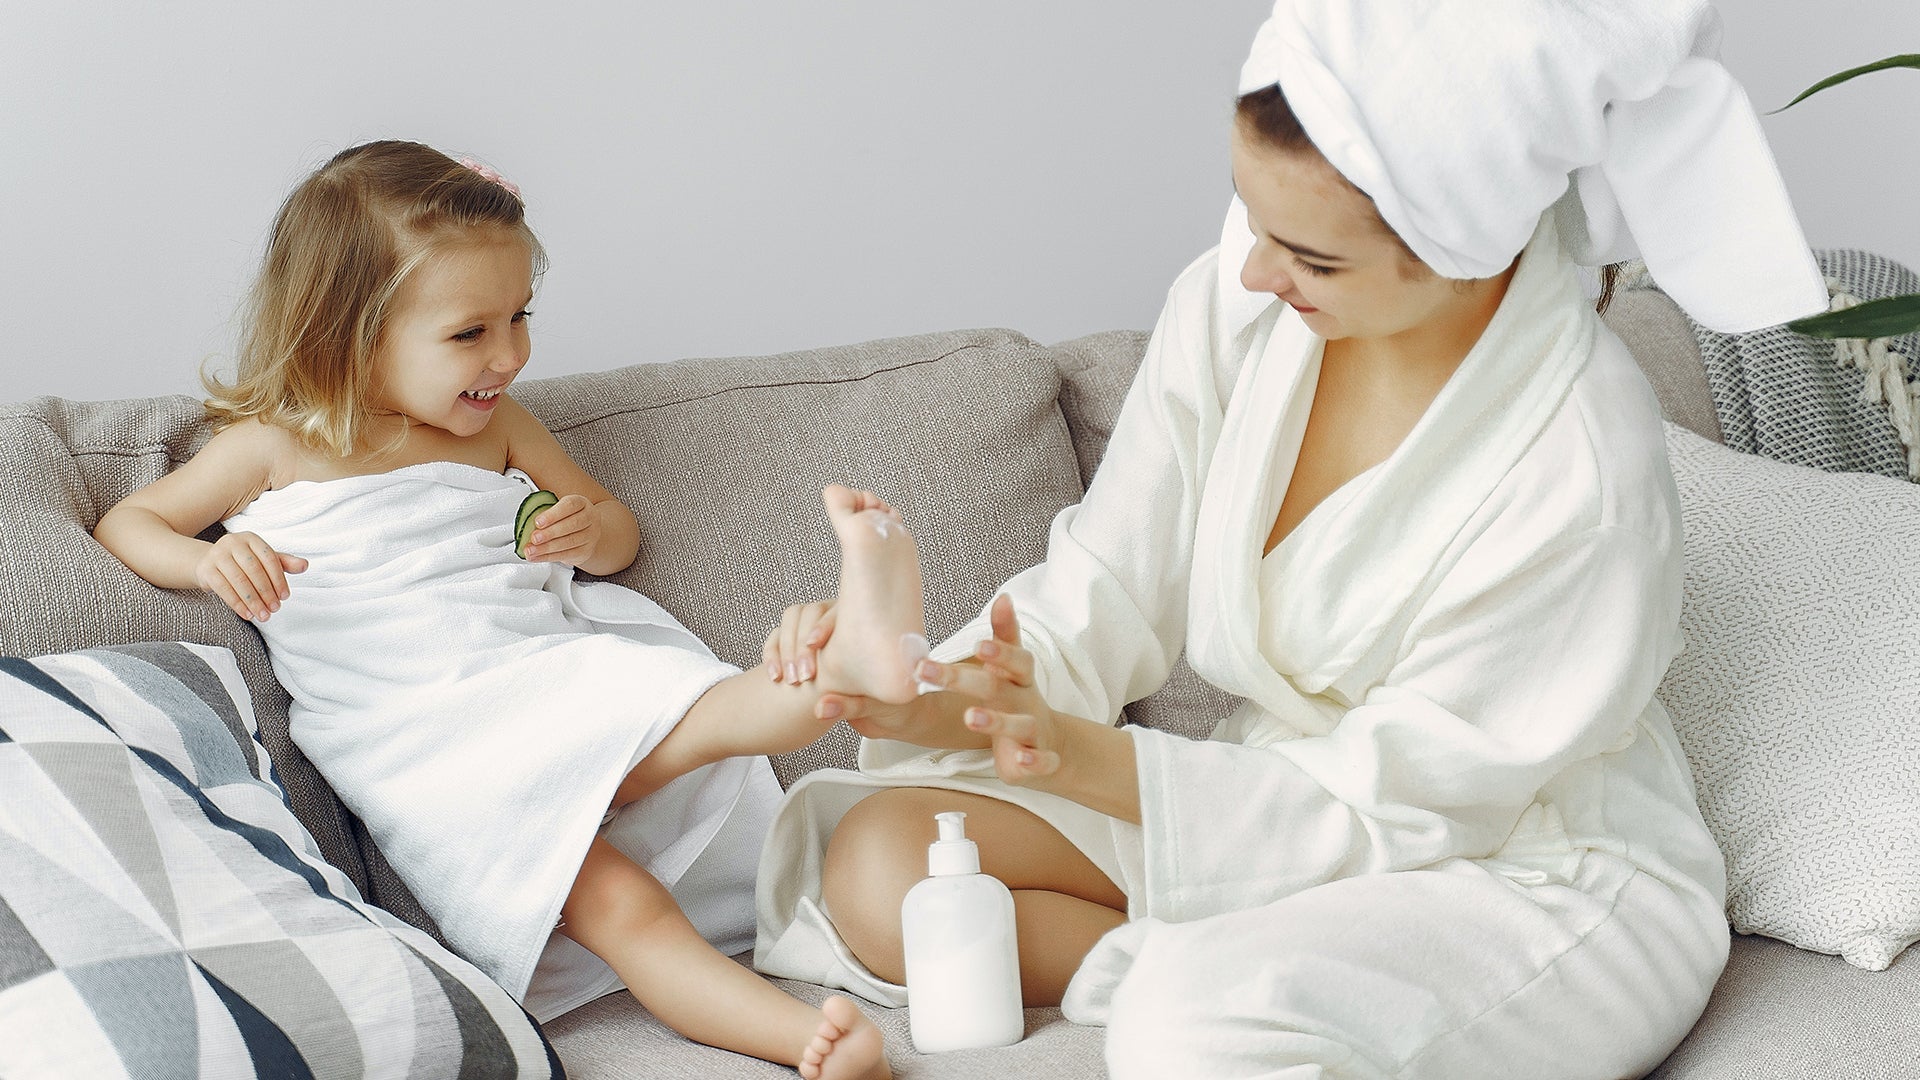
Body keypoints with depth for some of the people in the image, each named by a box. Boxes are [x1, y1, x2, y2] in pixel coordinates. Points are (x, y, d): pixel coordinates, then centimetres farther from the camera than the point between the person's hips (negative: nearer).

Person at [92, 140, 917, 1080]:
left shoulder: (497, 429, 18)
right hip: (423, 748, -4)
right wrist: (208, 560, -11)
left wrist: (589, 530, 2)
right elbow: (126, 523, 13)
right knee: (610, 899, -29)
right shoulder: (274, 447, 7)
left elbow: (617, 535, 28)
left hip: (558, 681, 4)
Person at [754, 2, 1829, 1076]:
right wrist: (924, 698, -25)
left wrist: (1084, 757, -30)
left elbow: (1395, 810, -20)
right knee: (878, 861, -11)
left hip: (1544, 887, -7)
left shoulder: (1581, 471, -27)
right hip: (1277, 798, 7)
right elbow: (1100, 603, -5)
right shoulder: (1240, 300, -10)